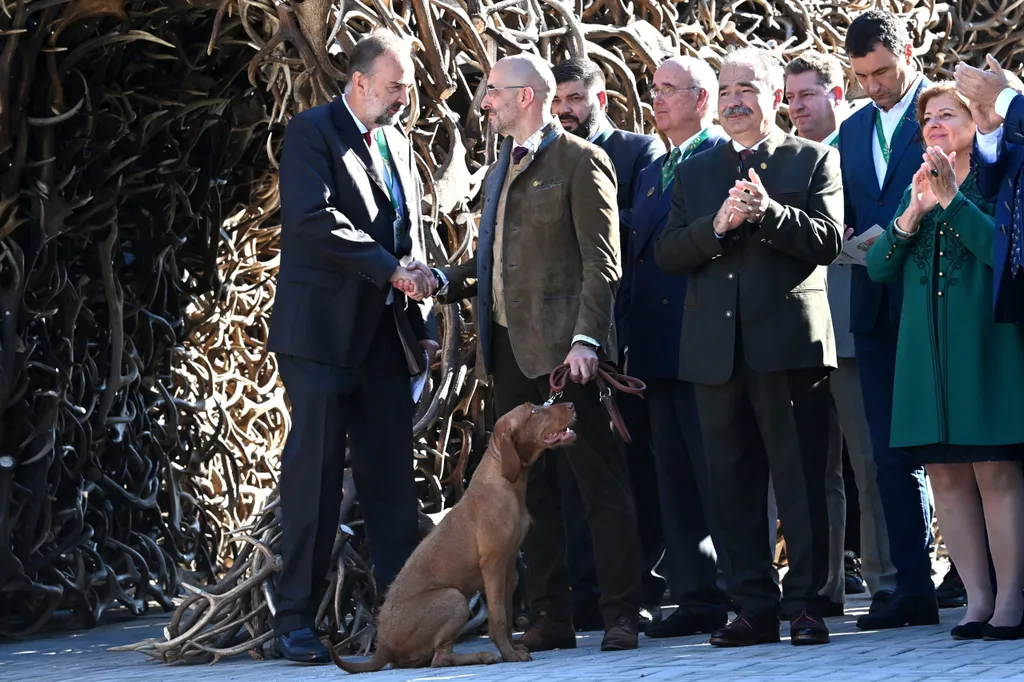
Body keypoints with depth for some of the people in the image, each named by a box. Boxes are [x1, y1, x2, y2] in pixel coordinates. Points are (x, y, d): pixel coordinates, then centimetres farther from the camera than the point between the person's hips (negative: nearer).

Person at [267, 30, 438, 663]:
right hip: (324, 329, -6)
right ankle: (296, 620, -2)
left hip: (385, 333, 6)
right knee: (315, 474, -7)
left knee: (392, 476, 3)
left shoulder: (398, 142, 18)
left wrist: (422, 320, 10)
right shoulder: (313, 133, -3)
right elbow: (314, 218, -17)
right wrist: (391, 269, -17)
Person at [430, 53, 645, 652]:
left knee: (600, 482, -4)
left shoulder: (580, 162, -5)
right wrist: (447, 282, 5)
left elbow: (602, 263, -11)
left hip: (565, 348, -8)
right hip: (511, 348, 8)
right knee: (531, 485, 8)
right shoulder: (502, 169, 20)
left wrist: (586, 339, -20)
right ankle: (550, 618, 12)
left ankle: (621, 616, -1)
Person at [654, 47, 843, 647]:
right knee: (734, 485, 6)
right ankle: (756, 608, 11)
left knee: (801, 480, -4)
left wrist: (769, 211, -19)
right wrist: (717, 226, -11)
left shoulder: (815, 160, 7)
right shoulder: (694, 173, 17)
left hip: (789, 343, -4)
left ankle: (805, 605, 0)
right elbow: (667, 254, 6)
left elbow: (828, 241, -5)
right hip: (717, 348, 4)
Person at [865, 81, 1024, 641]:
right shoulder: (919, 186, 17)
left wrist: (951, 199, -15)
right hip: (925, 346, 6)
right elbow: (879, 267, 8)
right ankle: (977, 599, 7)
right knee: (946, 474, 2)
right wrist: (915, 211, -6)